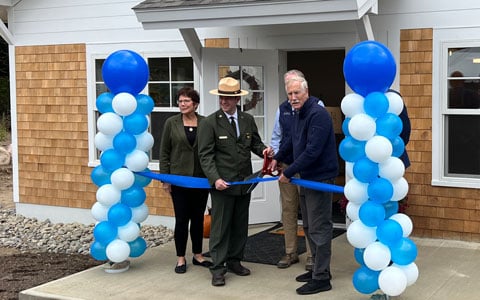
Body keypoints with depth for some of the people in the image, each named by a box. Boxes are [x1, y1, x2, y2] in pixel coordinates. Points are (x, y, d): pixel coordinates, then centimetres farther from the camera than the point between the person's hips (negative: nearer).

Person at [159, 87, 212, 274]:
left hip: (201, 178, 2)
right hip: (179, 177, -1)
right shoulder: (171, 123, 0)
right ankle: (181, 258, 12)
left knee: (198, 217, 11)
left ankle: (198, 255, 23)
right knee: (182, 219, 2)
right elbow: (164, 152, 2)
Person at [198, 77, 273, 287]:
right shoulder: (209, 123, -7)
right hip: (222, 183, -5)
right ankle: (218, 268, 6)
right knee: (220, 227, -1)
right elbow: (205, 155, -10)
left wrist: (264, 150, -8)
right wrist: (215, 179, -21)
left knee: (240, 226, 12)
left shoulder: (248, 120, 7)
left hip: (244, 183, 5)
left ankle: (234, 261, 25)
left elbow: (255, 143, 16)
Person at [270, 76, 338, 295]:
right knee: (309, 227, 16)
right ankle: (318, 268, 28)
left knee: (318, 228, -5)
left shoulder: (317, 114, -20)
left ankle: (321, 278, 2)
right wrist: (277, 158, 22)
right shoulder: (299, 114, 11)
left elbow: (312, 151, -25)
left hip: (320, 178, -10)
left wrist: (289, 173, -20)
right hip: (306, 177, 10)